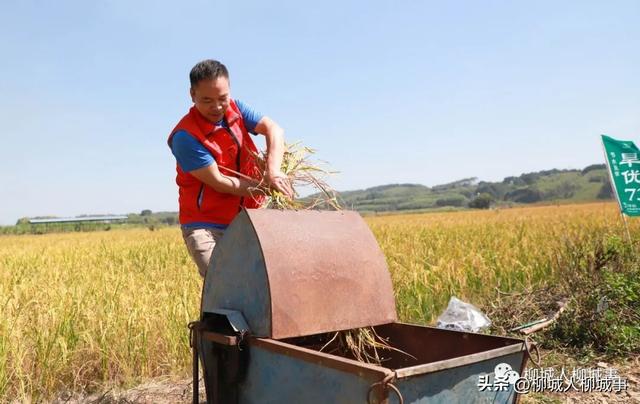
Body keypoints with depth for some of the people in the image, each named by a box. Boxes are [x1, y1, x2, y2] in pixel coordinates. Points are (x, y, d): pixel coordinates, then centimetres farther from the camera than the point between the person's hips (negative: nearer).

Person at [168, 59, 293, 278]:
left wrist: (273, 171, -27)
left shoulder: (236, 110, 3)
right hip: (206, 227, -6)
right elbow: (218, 182, -17)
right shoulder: (185, 137, -16)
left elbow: (274, 129, -10)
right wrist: (266, 187, -15)